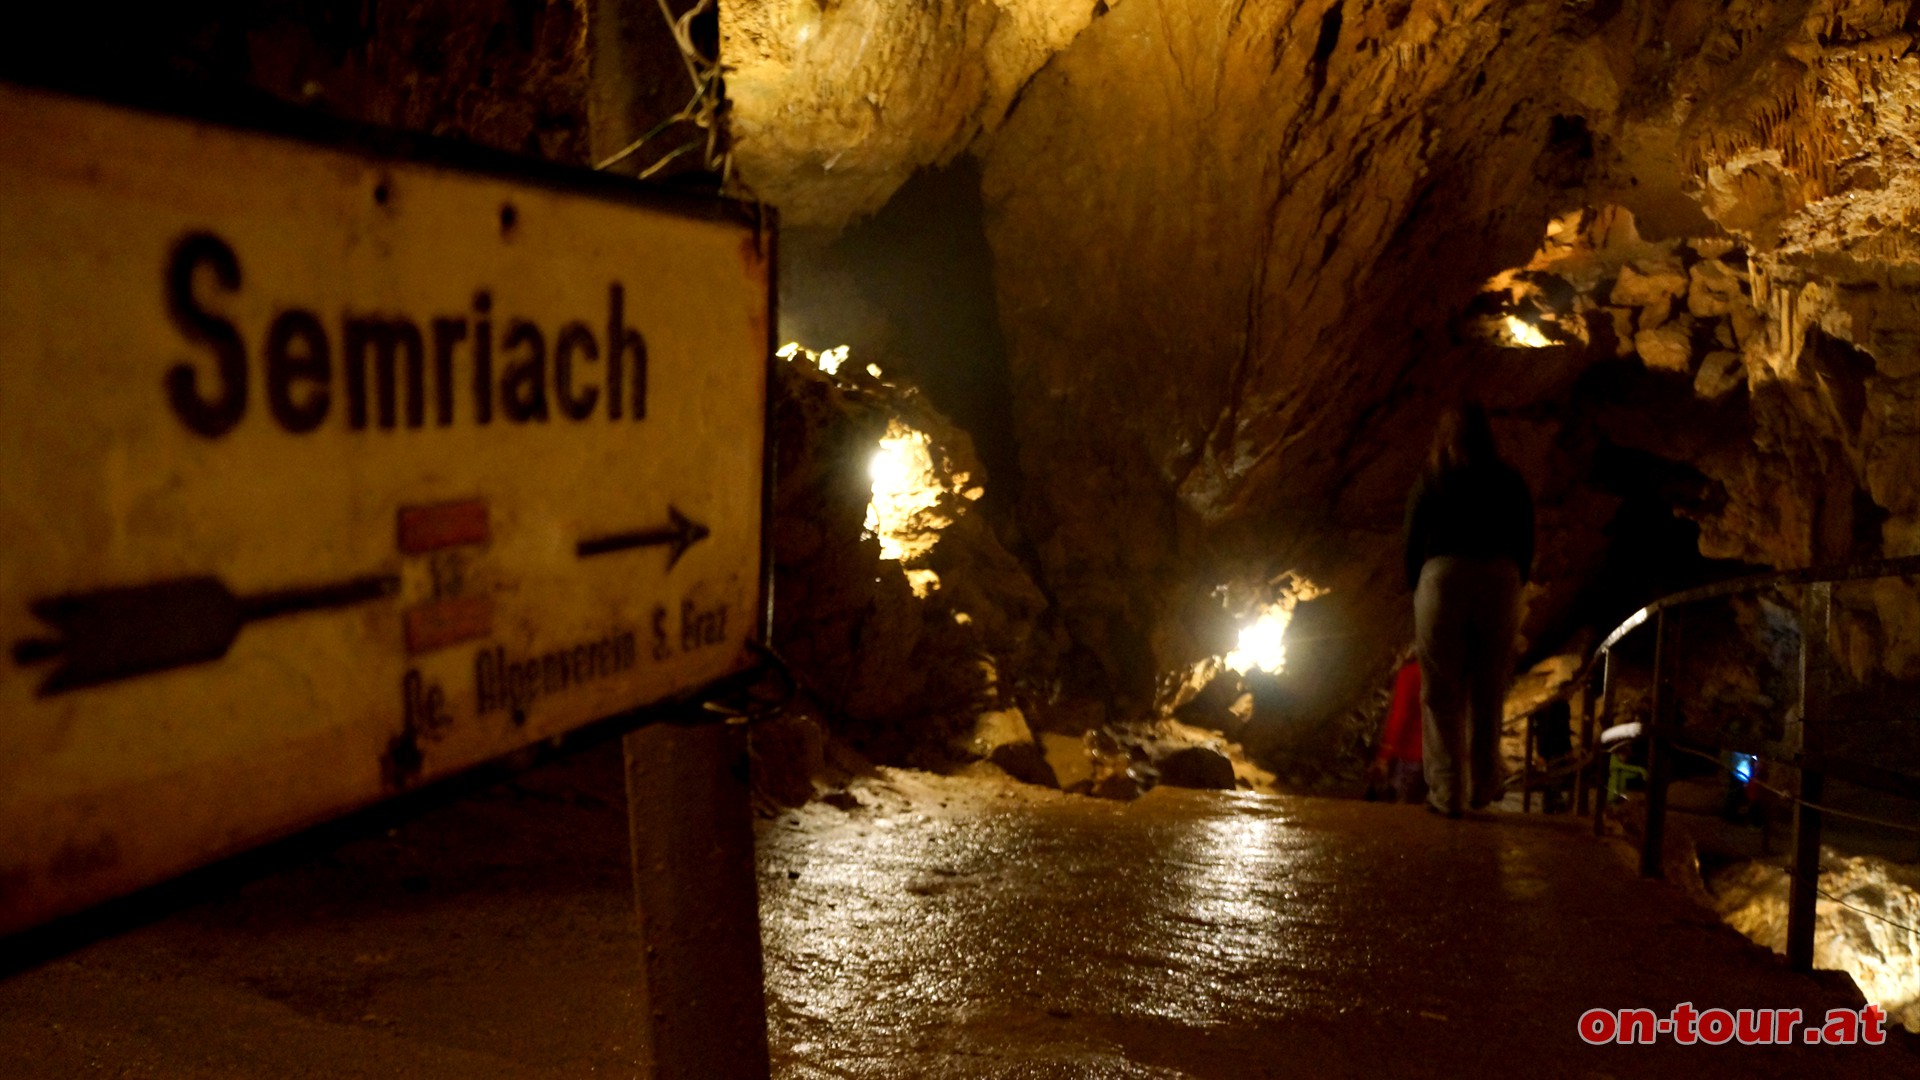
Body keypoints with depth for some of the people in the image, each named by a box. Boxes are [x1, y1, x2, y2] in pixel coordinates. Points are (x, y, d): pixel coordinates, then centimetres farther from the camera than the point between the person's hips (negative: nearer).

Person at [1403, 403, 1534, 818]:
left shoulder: (1431, 483, 10)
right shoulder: (1511, 483, 15)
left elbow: (1414, 544, 7)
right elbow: (1525, 547, 12)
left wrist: (1416, 589, 18)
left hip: (1443, 577, -2)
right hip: (1501, 578, 2)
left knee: (1442, 693, 3)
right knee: (1488, 693, 12)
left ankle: (1448, 793, 0)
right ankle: (1483, 787, 20)